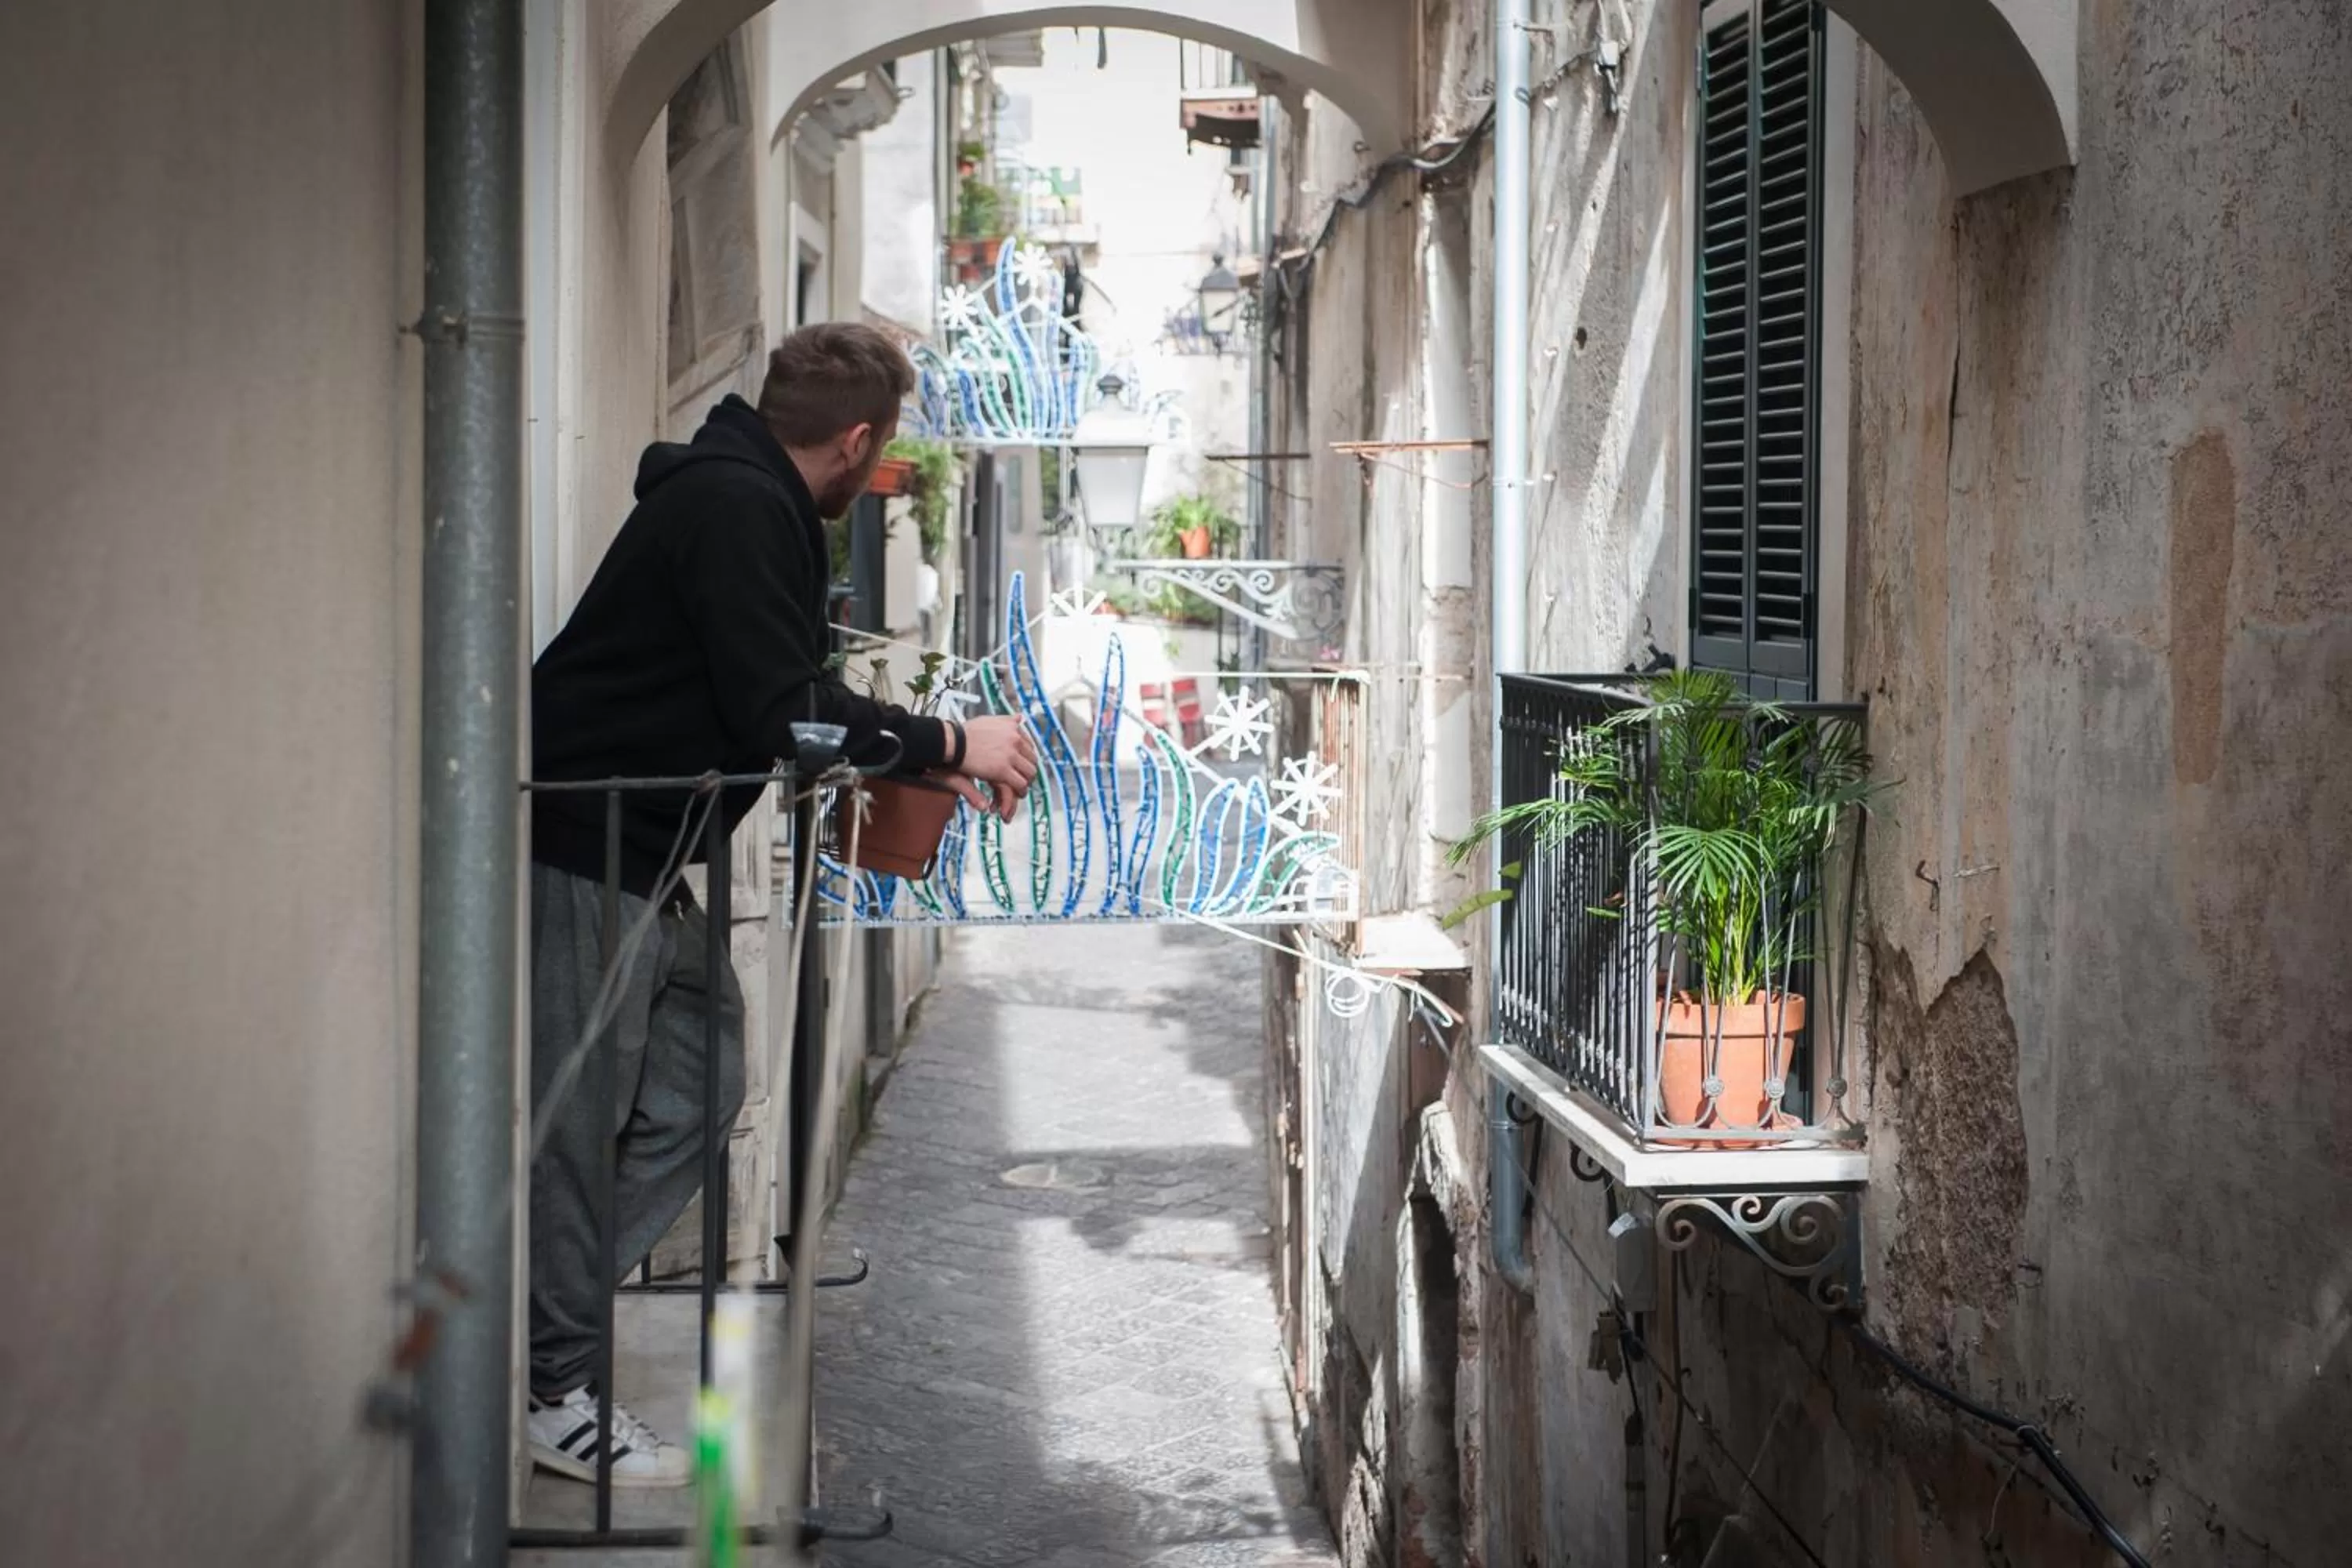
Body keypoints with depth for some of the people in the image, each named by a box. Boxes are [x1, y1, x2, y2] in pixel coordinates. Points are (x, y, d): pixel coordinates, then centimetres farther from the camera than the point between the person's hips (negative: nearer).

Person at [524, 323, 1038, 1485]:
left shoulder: (746, 501, 16)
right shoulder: (735, 509, -18)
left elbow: (782, 696, 24)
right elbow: (783, 713, -21)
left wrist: (919, 761, 20)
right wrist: (945, 744, -12)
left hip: (640, 855, 11)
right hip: (587, 848, -11)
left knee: (699, 1083, 13)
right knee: (585, 1115, -3)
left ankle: (550, 1313, 17)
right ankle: (557, 1391, 6)